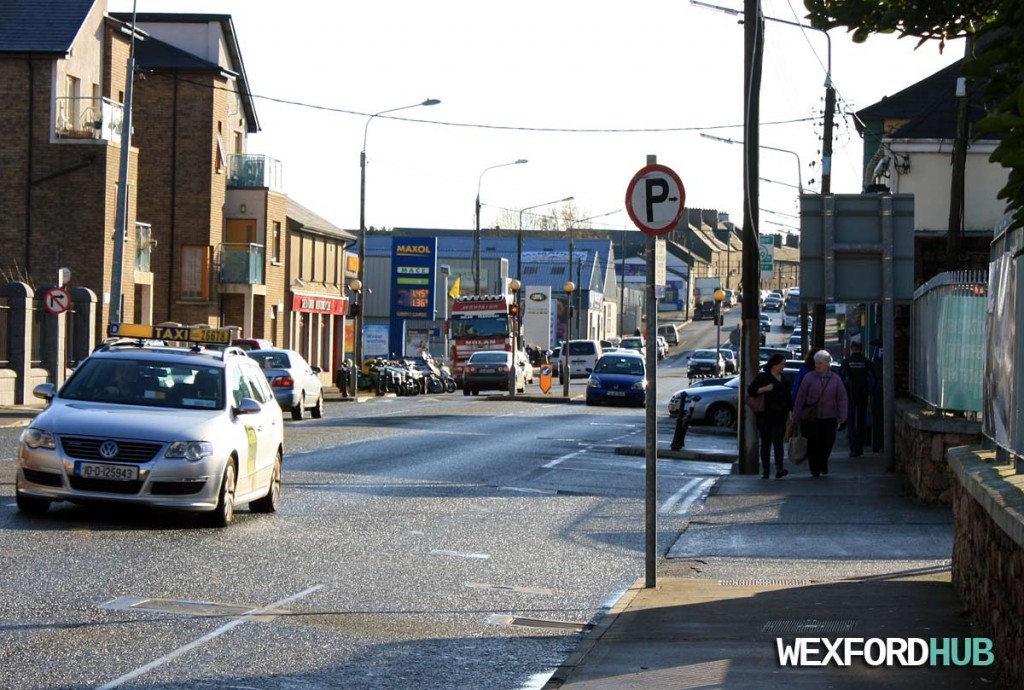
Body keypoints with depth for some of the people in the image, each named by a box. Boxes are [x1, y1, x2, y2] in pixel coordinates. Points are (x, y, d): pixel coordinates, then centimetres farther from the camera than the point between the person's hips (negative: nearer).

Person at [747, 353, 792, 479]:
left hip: (780, 417, 2)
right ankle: (765, 471, 6)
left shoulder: (783, 379, 15)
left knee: (778, 441, -11)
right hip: (765, 416, -2)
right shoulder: (762, 377, 1)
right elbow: (750, 390, -7)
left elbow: (788, 397, 20)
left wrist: (790, 411, 14)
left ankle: (779, 469, -23)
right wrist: (764, 389, -19)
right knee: (765, 443, 3)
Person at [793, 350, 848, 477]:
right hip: (811, 417, -1)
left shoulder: (835, 379, 3)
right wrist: (796, 415, -1)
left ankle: (823, 462, 30)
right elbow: (800, 397, 0)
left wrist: (842, 415, -4)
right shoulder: (809, 377, -1)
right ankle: (815, 469, 12)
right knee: (813, 443, -4)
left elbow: (842, 398, 4)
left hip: (829, 417, 1)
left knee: (828, 442, 1)